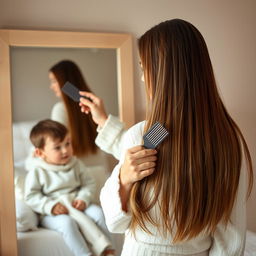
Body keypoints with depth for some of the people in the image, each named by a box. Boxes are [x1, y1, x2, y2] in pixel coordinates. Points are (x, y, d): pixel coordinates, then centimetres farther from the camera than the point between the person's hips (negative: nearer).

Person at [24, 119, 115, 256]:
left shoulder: (76, 164, 3)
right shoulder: (37, 171, -7)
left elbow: (89, 183, 7)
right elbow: (31, 196, -8)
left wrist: (83, 199, -12)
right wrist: (50, 206, -21)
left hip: (77, 207, 4)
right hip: (52, 214, -4)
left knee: (98, 212, -18)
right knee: (67, 223, -34)